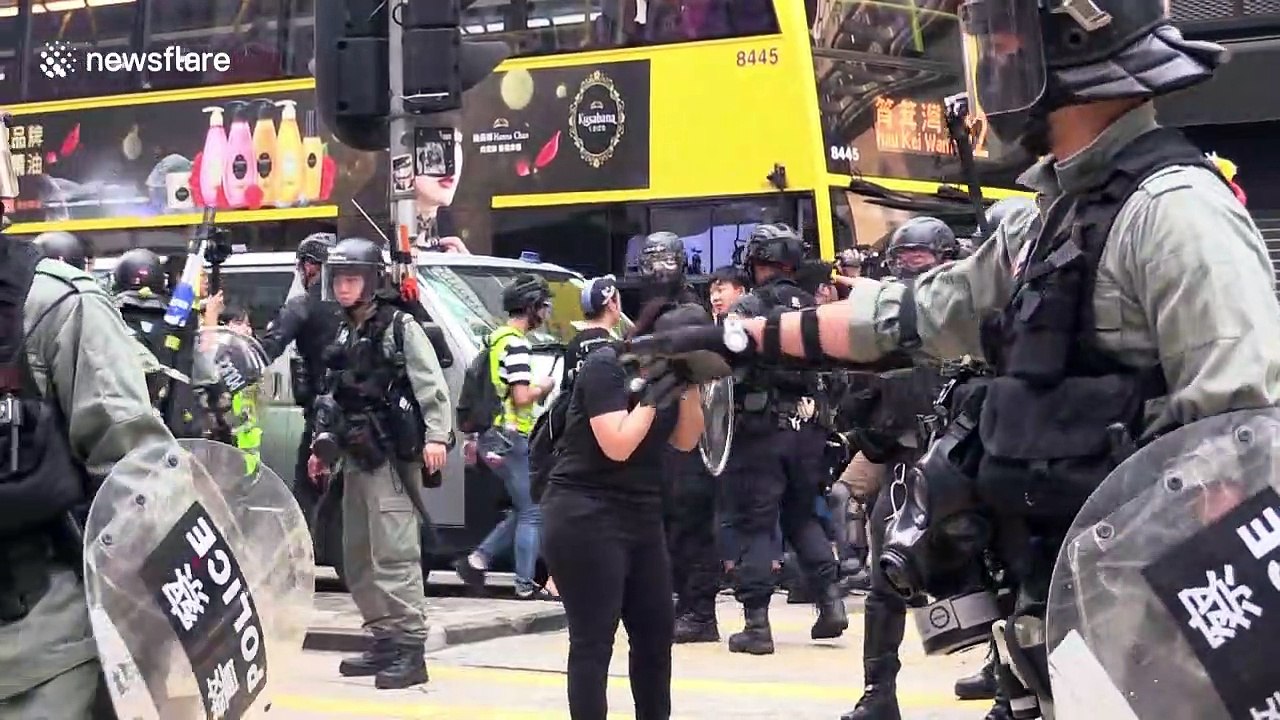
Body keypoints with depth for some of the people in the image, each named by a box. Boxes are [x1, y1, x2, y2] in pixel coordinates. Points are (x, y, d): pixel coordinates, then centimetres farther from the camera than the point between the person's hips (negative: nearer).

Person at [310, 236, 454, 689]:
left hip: (392, 459, -9)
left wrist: (437, 434, -25)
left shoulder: (400, 327, -5)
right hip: (356, 461, 9)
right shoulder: (344, 336, 18)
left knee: (394, 553, -15)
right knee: (358, 557, 12)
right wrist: (321, 444, 23)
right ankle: (385, 641, 21)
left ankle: (409, 648, -16)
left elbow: (431, 386, -14)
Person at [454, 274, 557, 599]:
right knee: (531, 512, -2)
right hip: (511, 438, -9)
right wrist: (544, 387, -2)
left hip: (492, 436, 9)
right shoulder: (516, 343, -14)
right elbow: (522, 397, -20)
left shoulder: (495, 338, 16)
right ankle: (526, 584, -1)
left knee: (525, 511, 15)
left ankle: (478, 559, 11)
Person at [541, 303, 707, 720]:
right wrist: (653, 396, -17)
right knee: (593, 642, -8)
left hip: (641, 516, 8)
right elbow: (618, 445, -23)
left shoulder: (665, 372, 8)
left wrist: (690, 385, -2)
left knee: (657, 632, 12)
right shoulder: (607, 366, -14)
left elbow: (685, 441, 11)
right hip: (585, 517, -8)